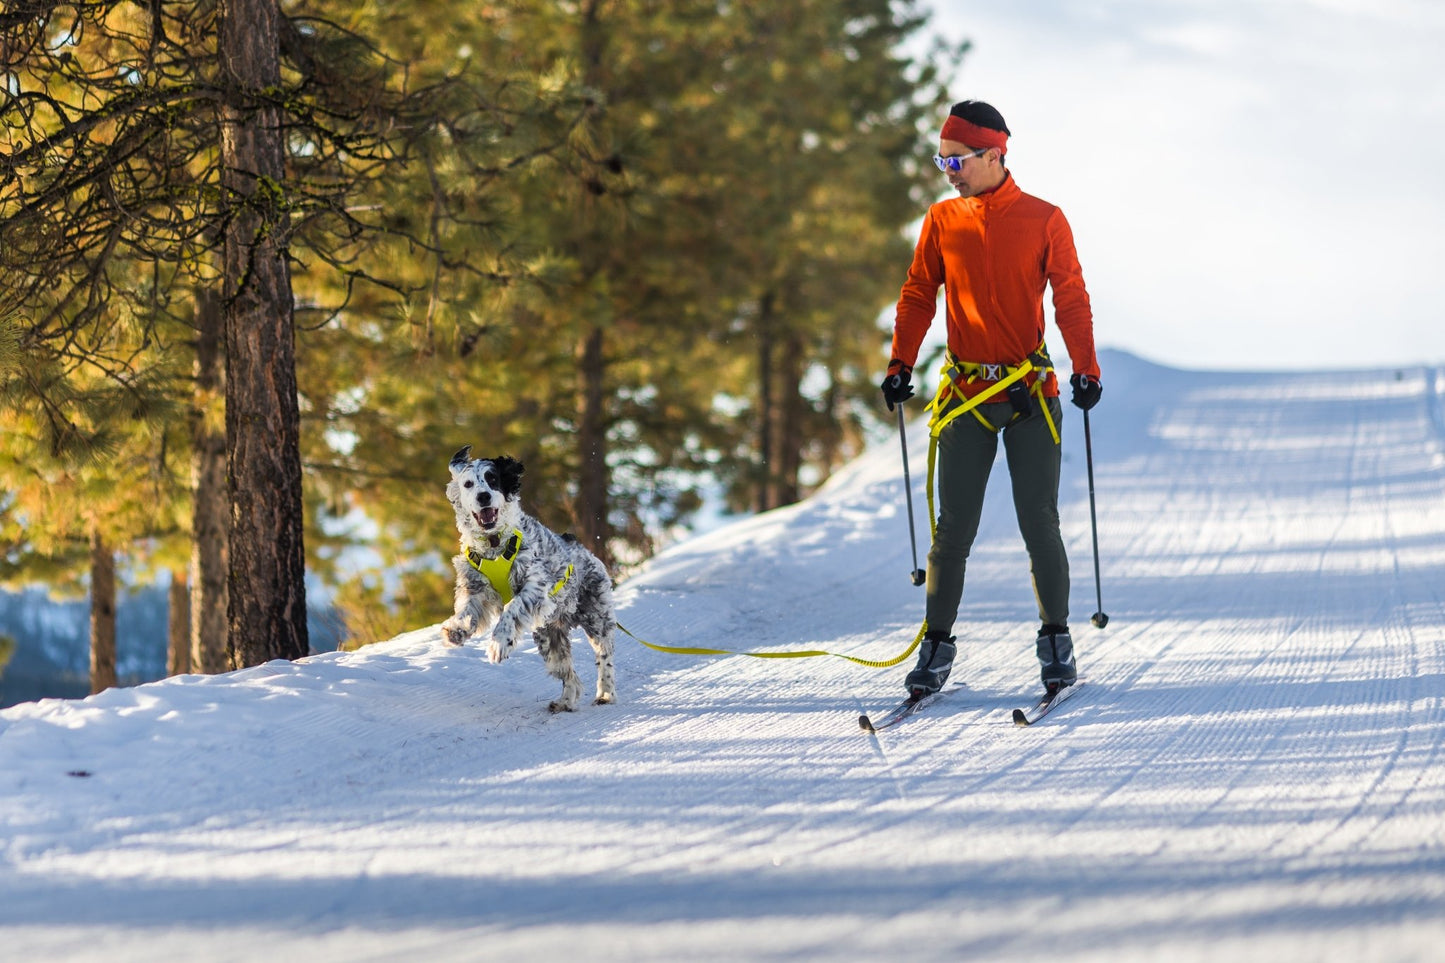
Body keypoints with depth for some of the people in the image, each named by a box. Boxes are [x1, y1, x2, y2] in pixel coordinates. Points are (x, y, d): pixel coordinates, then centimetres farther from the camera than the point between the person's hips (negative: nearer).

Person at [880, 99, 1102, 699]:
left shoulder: (1044, 220, -1)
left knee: (1039, 524, -1)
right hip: (966, 396, 2)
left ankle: (1055, 640, 11)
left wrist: (1085, 368, -13)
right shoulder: (943, 221, 7)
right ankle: (937, 645, 9)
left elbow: (1070, 297, -2)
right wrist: (901, 364, 3)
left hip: (1031, 394, -2)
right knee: (954, 527, 1)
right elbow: (918, 295, 12)